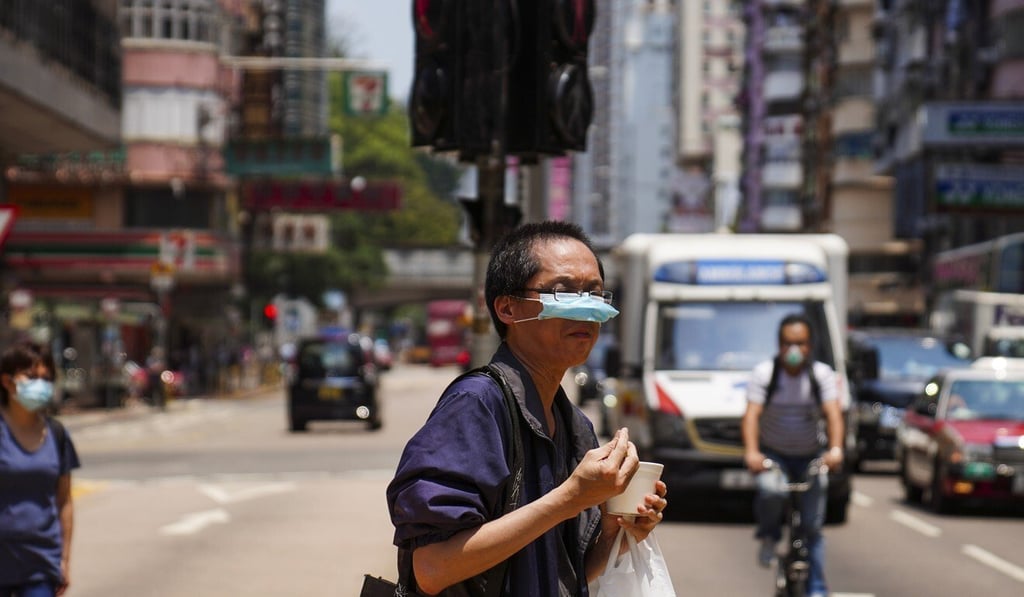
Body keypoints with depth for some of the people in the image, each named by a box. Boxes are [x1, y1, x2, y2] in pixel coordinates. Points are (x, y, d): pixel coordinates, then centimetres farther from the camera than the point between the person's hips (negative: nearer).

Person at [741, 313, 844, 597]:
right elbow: (752, 414, -21)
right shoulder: (764, 373, -11)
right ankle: (769, 536, -4)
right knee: (770, 490, -34)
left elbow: (833, 415, -18)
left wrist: (835, 449, -37)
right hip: (772, 454, -1)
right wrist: (751, 452, -38)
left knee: (813, 527, -3)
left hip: (810, 456, 1)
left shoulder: (822, 374, -7)